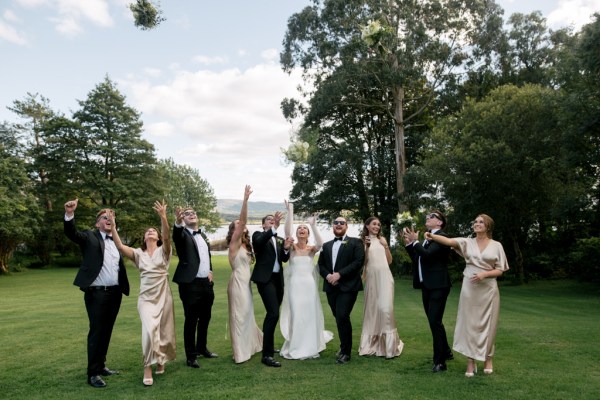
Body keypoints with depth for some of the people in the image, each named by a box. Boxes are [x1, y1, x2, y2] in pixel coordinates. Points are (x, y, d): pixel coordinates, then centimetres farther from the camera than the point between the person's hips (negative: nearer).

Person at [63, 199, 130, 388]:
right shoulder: (89, 237, -1)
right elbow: (71, 233, -20)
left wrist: (124, 287, 7)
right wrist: (69, 214, -37)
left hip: (115, 293, 5)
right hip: (97, 294, -5)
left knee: (106, 331, 14)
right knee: (96, 332, -1)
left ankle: (101, 366, 27)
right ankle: (93, 373, 9)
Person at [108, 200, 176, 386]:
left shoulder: (163, 251, 0)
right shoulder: (138, 254, 5)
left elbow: (167, 236, -21)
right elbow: (120, 246, -11)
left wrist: (163, 217, -37)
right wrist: (112, 226, -22)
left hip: (163, 297, 0)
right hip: (146, 298, 0)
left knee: (164, 332, 9)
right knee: (149, 330, -20)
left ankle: (160, 361, 35)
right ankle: (148, 368, -7)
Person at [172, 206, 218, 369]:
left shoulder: (203, 235, 17)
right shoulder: (183, 234, -4)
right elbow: (176, 235, -29)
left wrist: (210, 271, 10)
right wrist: (178, 222, -49)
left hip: (207, 283, 7)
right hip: (190, 284, -7)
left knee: (205, 318, 17)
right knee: (191, 320, 0)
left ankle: (202, 348, 33)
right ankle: (191, 355, 11)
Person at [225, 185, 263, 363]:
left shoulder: (244, 244, 15)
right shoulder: (234, 242, -10)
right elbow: (243, 221, -21)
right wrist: (245, 199, -28)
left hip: (246, 282, 8)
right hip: (238, 282, -8)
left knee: (247, 314, 18)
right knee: (239, 315, -1)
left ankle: (250, 345, 33)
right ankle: (240, 352, 10)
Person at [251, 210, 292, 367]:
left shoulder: (279, 240, 18)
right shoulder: (258, 235, 0)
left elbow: (284, 259, 10)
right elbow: (259, 242, -25)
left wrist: (286, 248, -10)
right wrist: (274, 228, -37)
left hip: (278, 279, 7)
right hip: (265, 278, -7)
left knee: (272, 314, 16)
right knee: (273, 313, -18)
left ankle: (268, 345, 34)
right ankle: (267, 355, -14)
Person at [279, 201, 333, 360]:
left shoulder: (312, 249, 4)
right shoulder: (292, 247, 2)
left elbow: (320, 243, -19)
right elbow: (287, 231, -15)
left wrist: (313, 225, -23)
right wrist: (290, 212, -21)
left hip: (309, 285, 1)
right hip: (295, 284, -1)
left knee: (310, 315, 5)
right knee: (296, 315, -1)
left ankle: (310, 347, 22)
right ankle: (295, 348, 15)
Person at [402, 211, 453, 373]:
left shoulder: (441, 237, -11)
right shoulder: (427, 238, 14)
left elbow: (427, 254, -24)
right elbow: (417, 259, 13)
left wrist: (415, 241, -18)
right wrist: (409, 243, 5)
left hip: (438, 286, -9)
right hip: (427, 286, 9)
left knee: (435, 321, -9)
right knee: (434, 321, 16)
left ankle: (440, 361, 0)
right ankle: (446, 352, 33)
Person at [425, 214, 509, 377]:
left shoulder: (496, 245, 1)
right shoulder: (467, 242, 2)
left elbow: (500, 270, 1)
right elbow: (448, 241, -16)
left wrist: (484, 274, -18)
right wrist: (432, 236, -34)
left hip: (488, 289, 0)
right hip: (469, 288, 1)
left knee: (487, 324, 8)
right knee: (469, 323, 3)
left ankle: (488, 358, 27)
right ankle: (471, 361, 11)